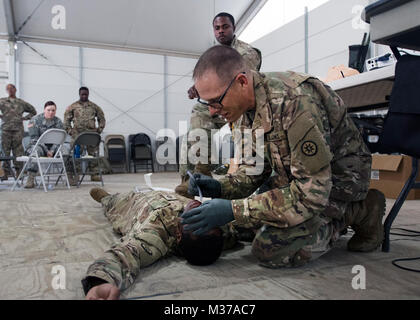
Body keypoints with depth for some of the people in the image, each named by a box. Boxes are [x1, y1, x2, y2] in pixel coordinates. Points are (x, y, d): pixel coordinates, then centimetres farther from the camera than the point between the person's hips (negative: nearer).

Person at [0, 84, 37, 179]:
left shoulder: (22, 103, 15)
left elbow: (33, 111, 23)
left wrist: (24, 118, 10)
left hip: (18, 129, 0)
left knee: (18, 150, -3)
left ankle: (18, 171, 2)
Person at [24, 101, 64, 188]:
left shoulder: (58, 122, 5)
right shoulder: (35, 120, -4)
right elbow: (34, 138, -10)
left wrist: (52, 151, -19)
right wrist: (46, 151, -20)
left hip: (53, 147, 4)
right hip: (38, 145, -4)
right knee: (36, 150, -38)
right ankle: (30, 180, -38)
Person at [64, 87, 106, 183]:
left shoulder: (94, 107, 13)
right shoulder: (73, 106, 9)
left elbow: (101, 119, 18)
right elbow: (66, 120, 10)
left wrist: (99, 130, 7)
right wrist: (70, 131, 0)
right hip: (77, 134, -2)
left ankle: (94, 174, 10)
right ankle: (72, 177, 2)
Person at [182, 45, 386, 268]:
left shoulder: (295, 102, -34)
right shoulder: (244, 108, -6)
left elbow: (311, 192, -33)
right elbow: (254, 166, 4)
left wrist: (233, 210, -34)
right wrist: (220, 187, -16)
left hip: (338, 176, -8)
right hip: (303, 175, 8)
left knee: (268, 249, -21)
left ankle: (358, 213, -3)